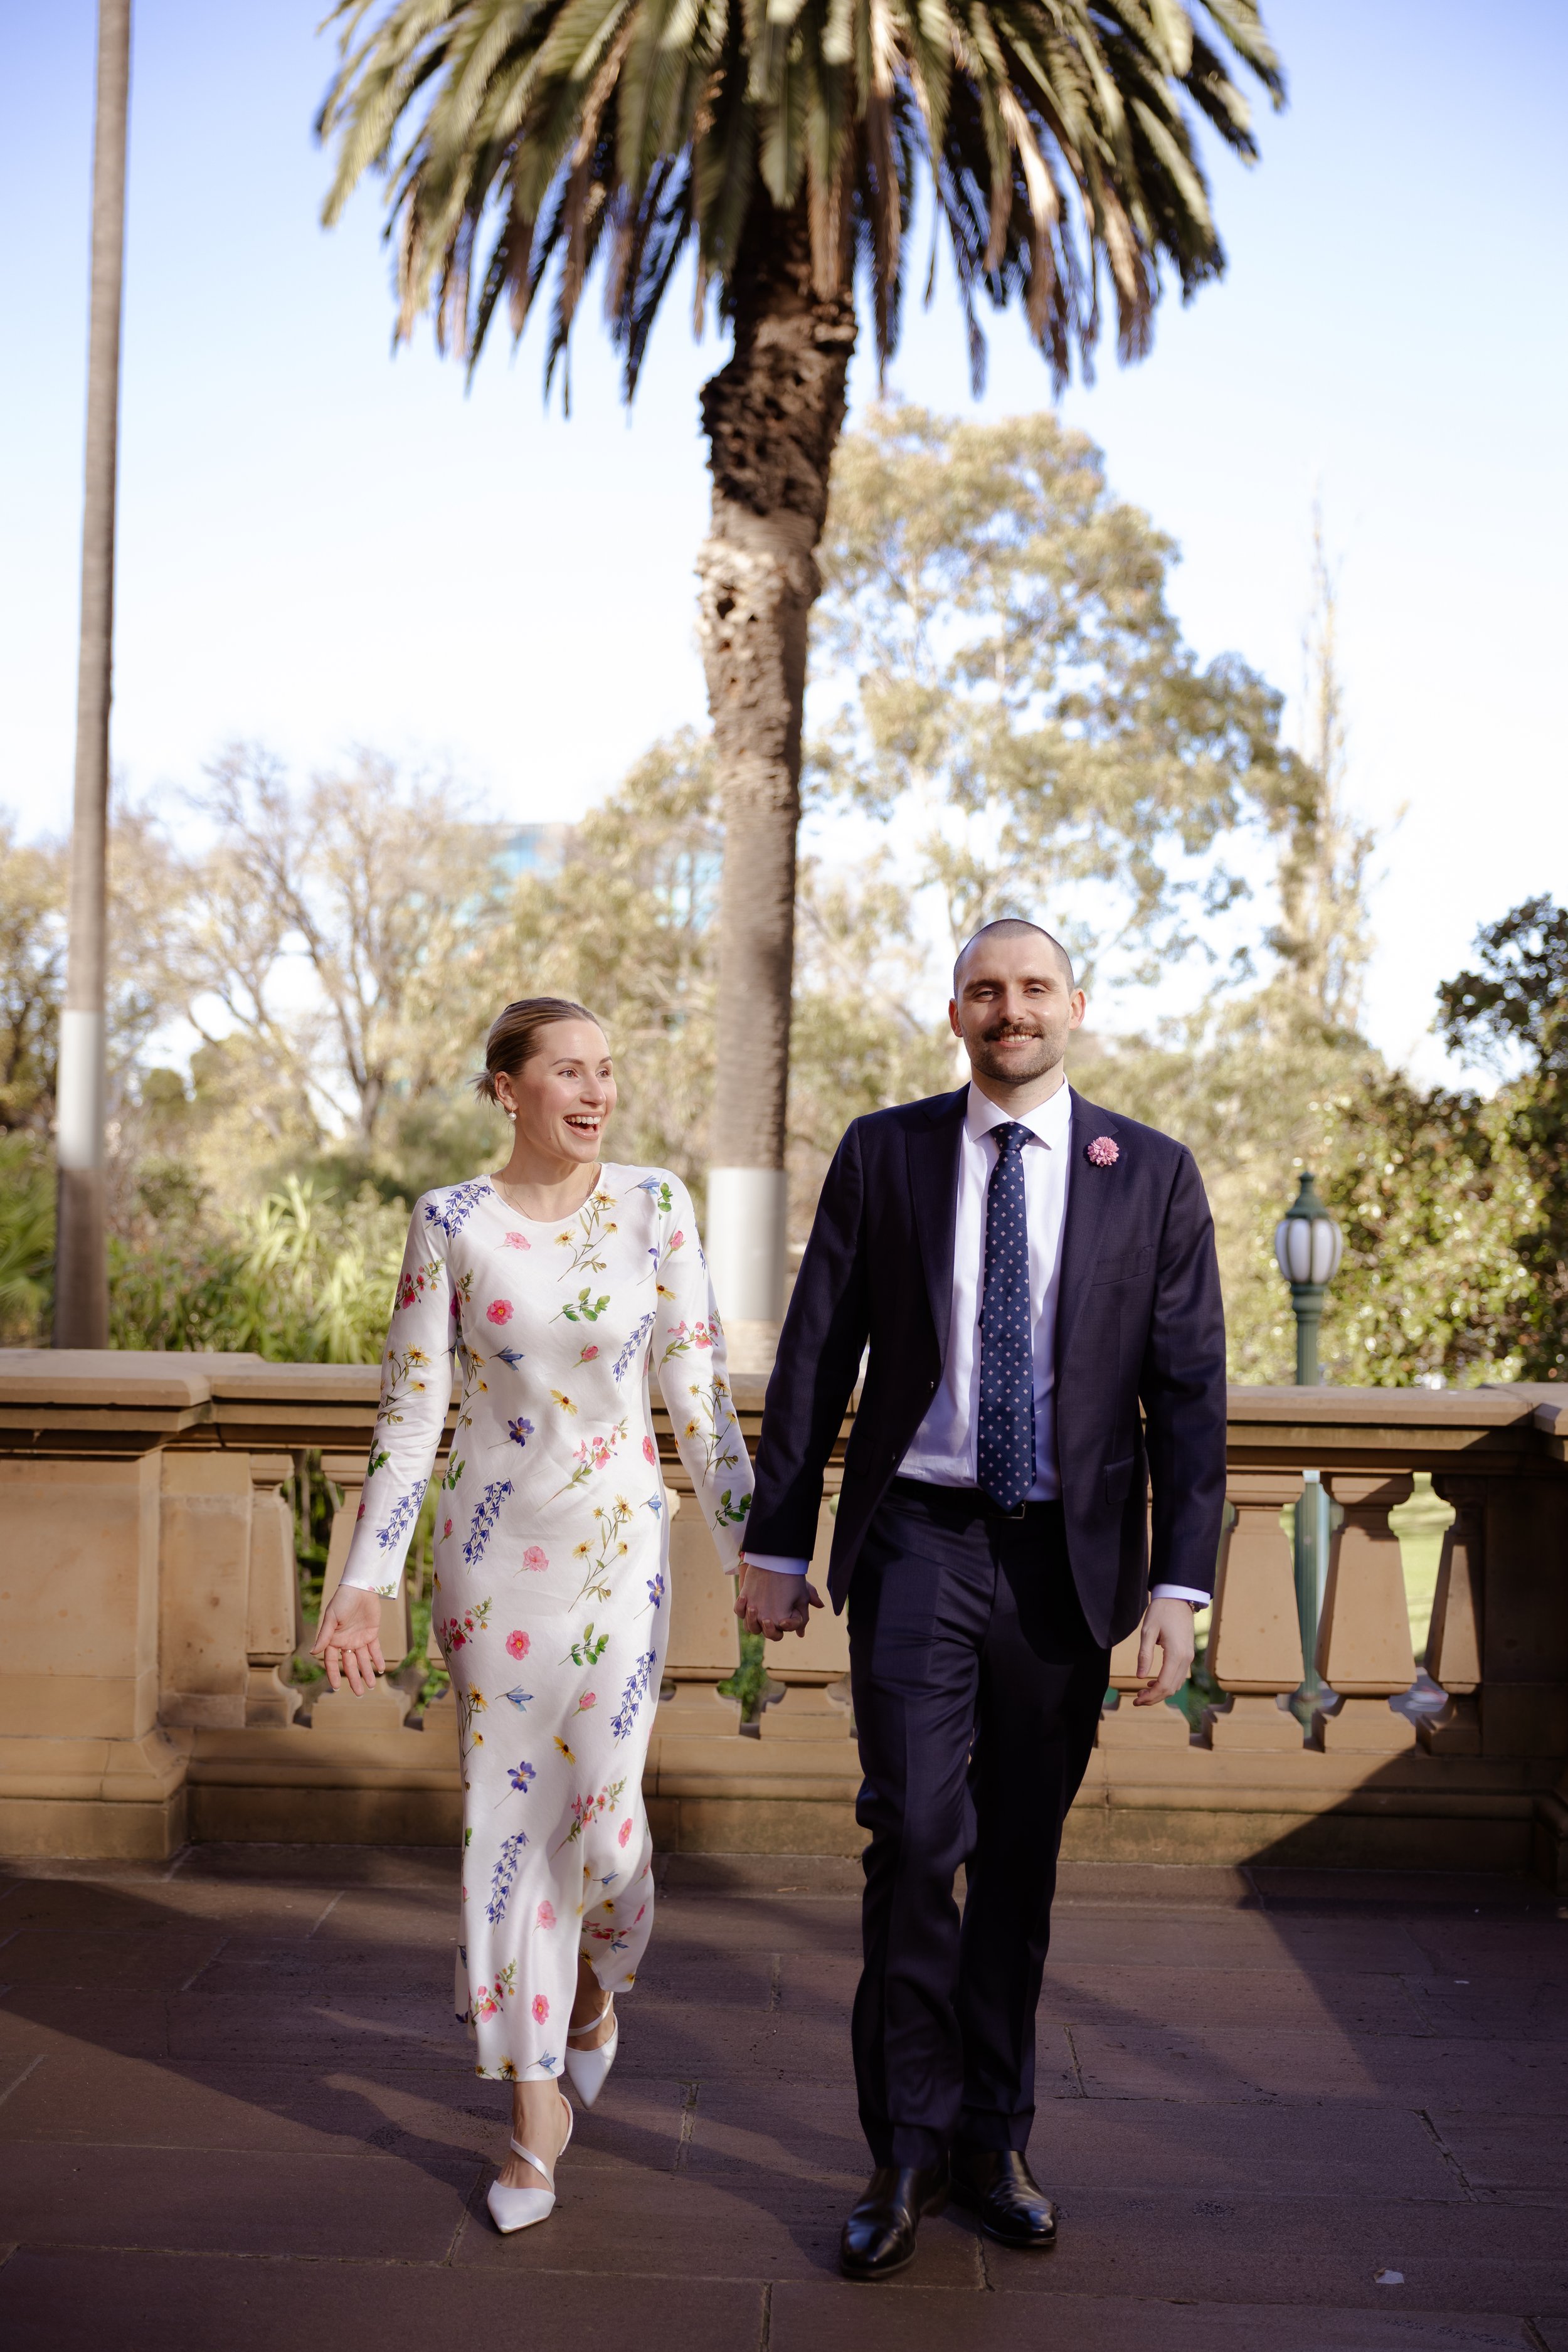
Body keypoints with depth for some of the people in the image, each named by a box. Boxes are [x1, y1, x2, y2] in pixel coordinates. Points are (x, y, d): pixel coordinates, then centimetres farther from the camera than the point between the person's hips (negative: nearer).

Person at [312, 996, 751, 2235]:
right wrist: (365, 1580, -3)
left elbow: (700, 1389, 0)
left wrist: (753, 1542, 0)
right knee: (507, 1815, 5)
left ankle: (597, 1984, 36)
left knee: (601, 1808, -2)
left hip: (619, 1545, 0)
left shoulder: (654, 1205, -3)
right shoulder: (450, 1223, -3)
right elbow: (410, 1414, -1)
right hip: (492, 1545, 0)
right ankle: (537, 2110, 21)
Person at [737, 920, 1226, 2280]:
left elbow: (1189, 1389, 1)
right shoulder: (882, 1154, 3)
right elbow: (815, 1356, 5)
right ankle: (910, 2151, 11)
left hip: (1065, 1556, 1)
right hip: (919, 1543, -1)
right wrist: (777, 1544, 3)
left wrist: (1181, 1582, -6)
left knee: (1020, 1860, 11)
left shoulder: (1153, 1175, 2)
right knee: (915, 1837, -8)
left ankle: (992, 2140, 28)